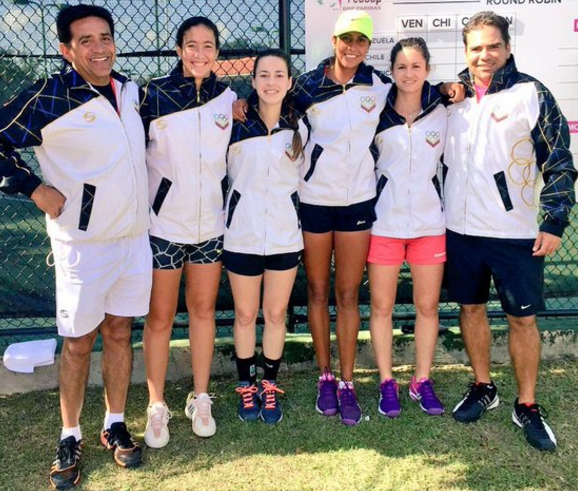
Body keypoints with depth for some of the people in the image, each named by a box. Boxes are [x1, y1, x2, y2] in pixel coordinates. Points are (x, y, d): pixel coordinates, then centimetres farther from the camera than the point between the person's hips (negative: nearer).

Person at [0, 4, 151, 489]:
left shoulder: (132, 91, 6)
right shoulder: (48, 98, -11)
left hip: (134, 235, 5)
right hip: (82, 242, -5)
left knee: (119, 332, 14)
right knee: (78, 341, 6)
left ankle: (116, 426, 29)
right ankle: (70, 437, 24)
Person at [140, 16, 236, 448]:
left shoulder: (229, 99, 4)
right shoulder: (154, 95, -6)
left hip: (211, 223, 3)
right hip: (164, 222, -3)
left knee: (203, 309, 12)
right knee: (161, 317, 5)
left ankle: (200, 400, 26)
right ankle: (157, 407, 19)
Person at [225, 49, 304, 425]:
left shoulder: (299, 127, 1)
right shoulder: (235, 123, -4)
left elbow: (303, 176, 11)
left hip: (286, 234, 1)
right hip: (242, 232, -1)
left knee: (276, 313, 10)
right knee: (245, 314, 10)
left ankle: (270, 387, 26)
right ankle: (247, 386, 27)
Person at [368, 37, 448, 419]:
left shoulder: (443, 112, 2)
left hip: (430, 222, 1)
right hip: (385, 222, -1)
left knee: (428, 305, 7)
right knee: (381, 305, 4)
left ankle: (423, 381, 23)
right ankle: (387, 383, 19)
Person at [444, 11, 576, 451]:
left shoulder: (531, 94, -5)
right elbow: (435, 154, 15)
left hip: (516, 233, -3)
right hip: (460, 229, 4)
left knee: (523, 318, 4)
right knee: (471, 308, 13)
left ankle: (528, 407, 20)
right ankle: (483, 388, 32)